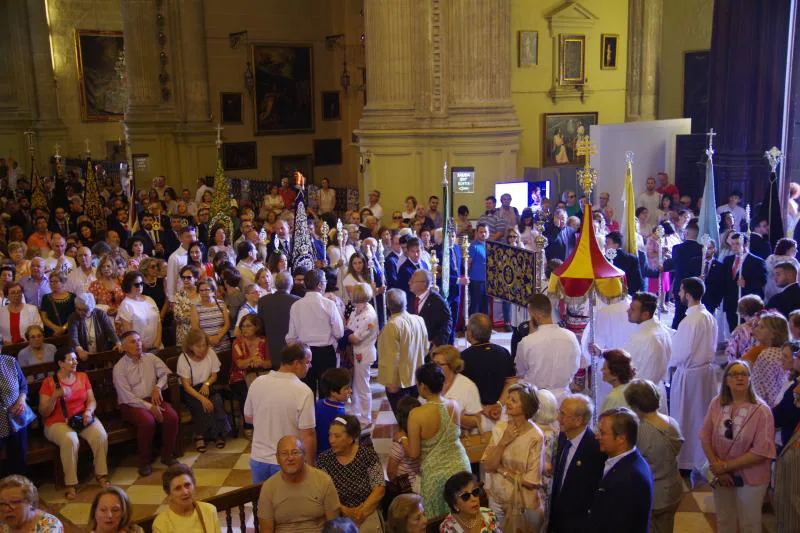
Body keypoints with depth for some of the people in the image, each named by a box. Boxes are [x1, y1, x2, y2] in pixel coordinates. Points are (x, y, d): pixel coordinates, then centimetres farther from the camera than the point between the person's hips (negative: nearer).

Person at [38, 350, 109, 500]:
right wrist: (55, 396, -22)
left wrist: (88, 411, -14)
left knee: (101, 435, -27)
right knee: (70, 440, -36)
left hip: (82, 418, 3)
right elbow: (43, 413, -6)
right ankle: (71, 484, -23)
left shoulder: (83, 376, 9)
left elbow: (92, 400, 8)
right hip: (58, 423, -3)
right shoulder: (49, 382, -3)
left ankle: (101, 474, -10)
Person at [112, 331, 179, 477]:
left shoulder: (150, 358, 7)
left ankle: (167, 455, -5)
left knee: (172, 416, -24)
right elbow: (127, 397, -13)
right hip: (131, 404, -4)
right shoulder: (119, 368, -6)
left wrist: (158, 387, -10)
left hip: (152, 399, 4)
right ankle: (145, 461, -13)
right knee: (147, 421, -34)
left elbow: (166, 373, 10)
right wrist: (149, 407, -20)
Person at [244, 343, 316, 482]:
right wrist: (311, 465, -6)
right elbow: (308, 435, -19)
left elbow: (248, 418, 8)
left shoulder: (257, 383, -6)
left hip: (258, 458, 4)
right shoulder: (303, 391, -22)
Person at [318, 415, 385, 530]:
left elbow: (379, 489, -4)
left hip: (367, 512, 0)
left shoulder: (368, 454, -4)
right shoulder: (324, 459, 0)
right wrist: (344, 510, -14)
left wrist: (361, 512, -13)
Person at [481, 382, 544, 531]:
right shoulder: (499, 428, -6)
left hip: (524, 504, -4)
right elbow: (487, 467, -10)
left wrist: (502, 470, -11)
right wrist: (503, 442, -20)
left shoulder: (535, 436, -19)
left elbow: (531, 481, -20)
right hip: (497, 498, 4)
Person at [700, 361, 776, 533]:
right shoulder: (716, 403, -7)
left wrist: (727, 466, -19)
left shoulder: (761, 410, -18)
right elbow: (705, 437, -3)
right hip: (721, 475, 3)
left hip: (750, 478, -3)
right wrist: (718, 467, -13)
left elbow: (762, 451, -21)